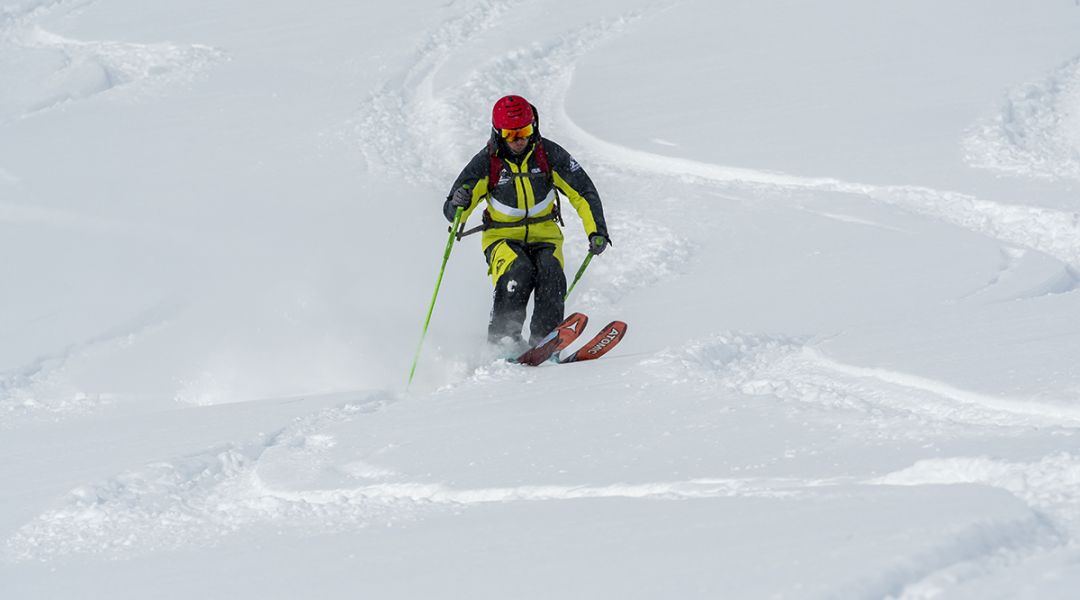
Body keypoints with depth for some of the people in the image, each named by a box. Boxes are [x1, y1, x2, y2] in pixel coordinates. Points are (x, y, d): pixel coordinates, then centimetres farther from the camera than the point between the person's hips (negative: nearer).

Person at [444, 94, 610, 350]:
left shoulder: (549, 154, -9)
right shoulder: (487, 162, -11)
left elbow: (583, 192, -3)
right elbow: (451, 211, -10)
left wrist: (596, 231, -15)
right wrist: (459, 204, -35)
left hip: (544, 234, 2)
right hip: (502, 237, -1)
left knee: (551, 275, -30)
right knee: (519, 271, -33)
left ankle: (544, 340, -25)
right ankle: (502, 336, -23)